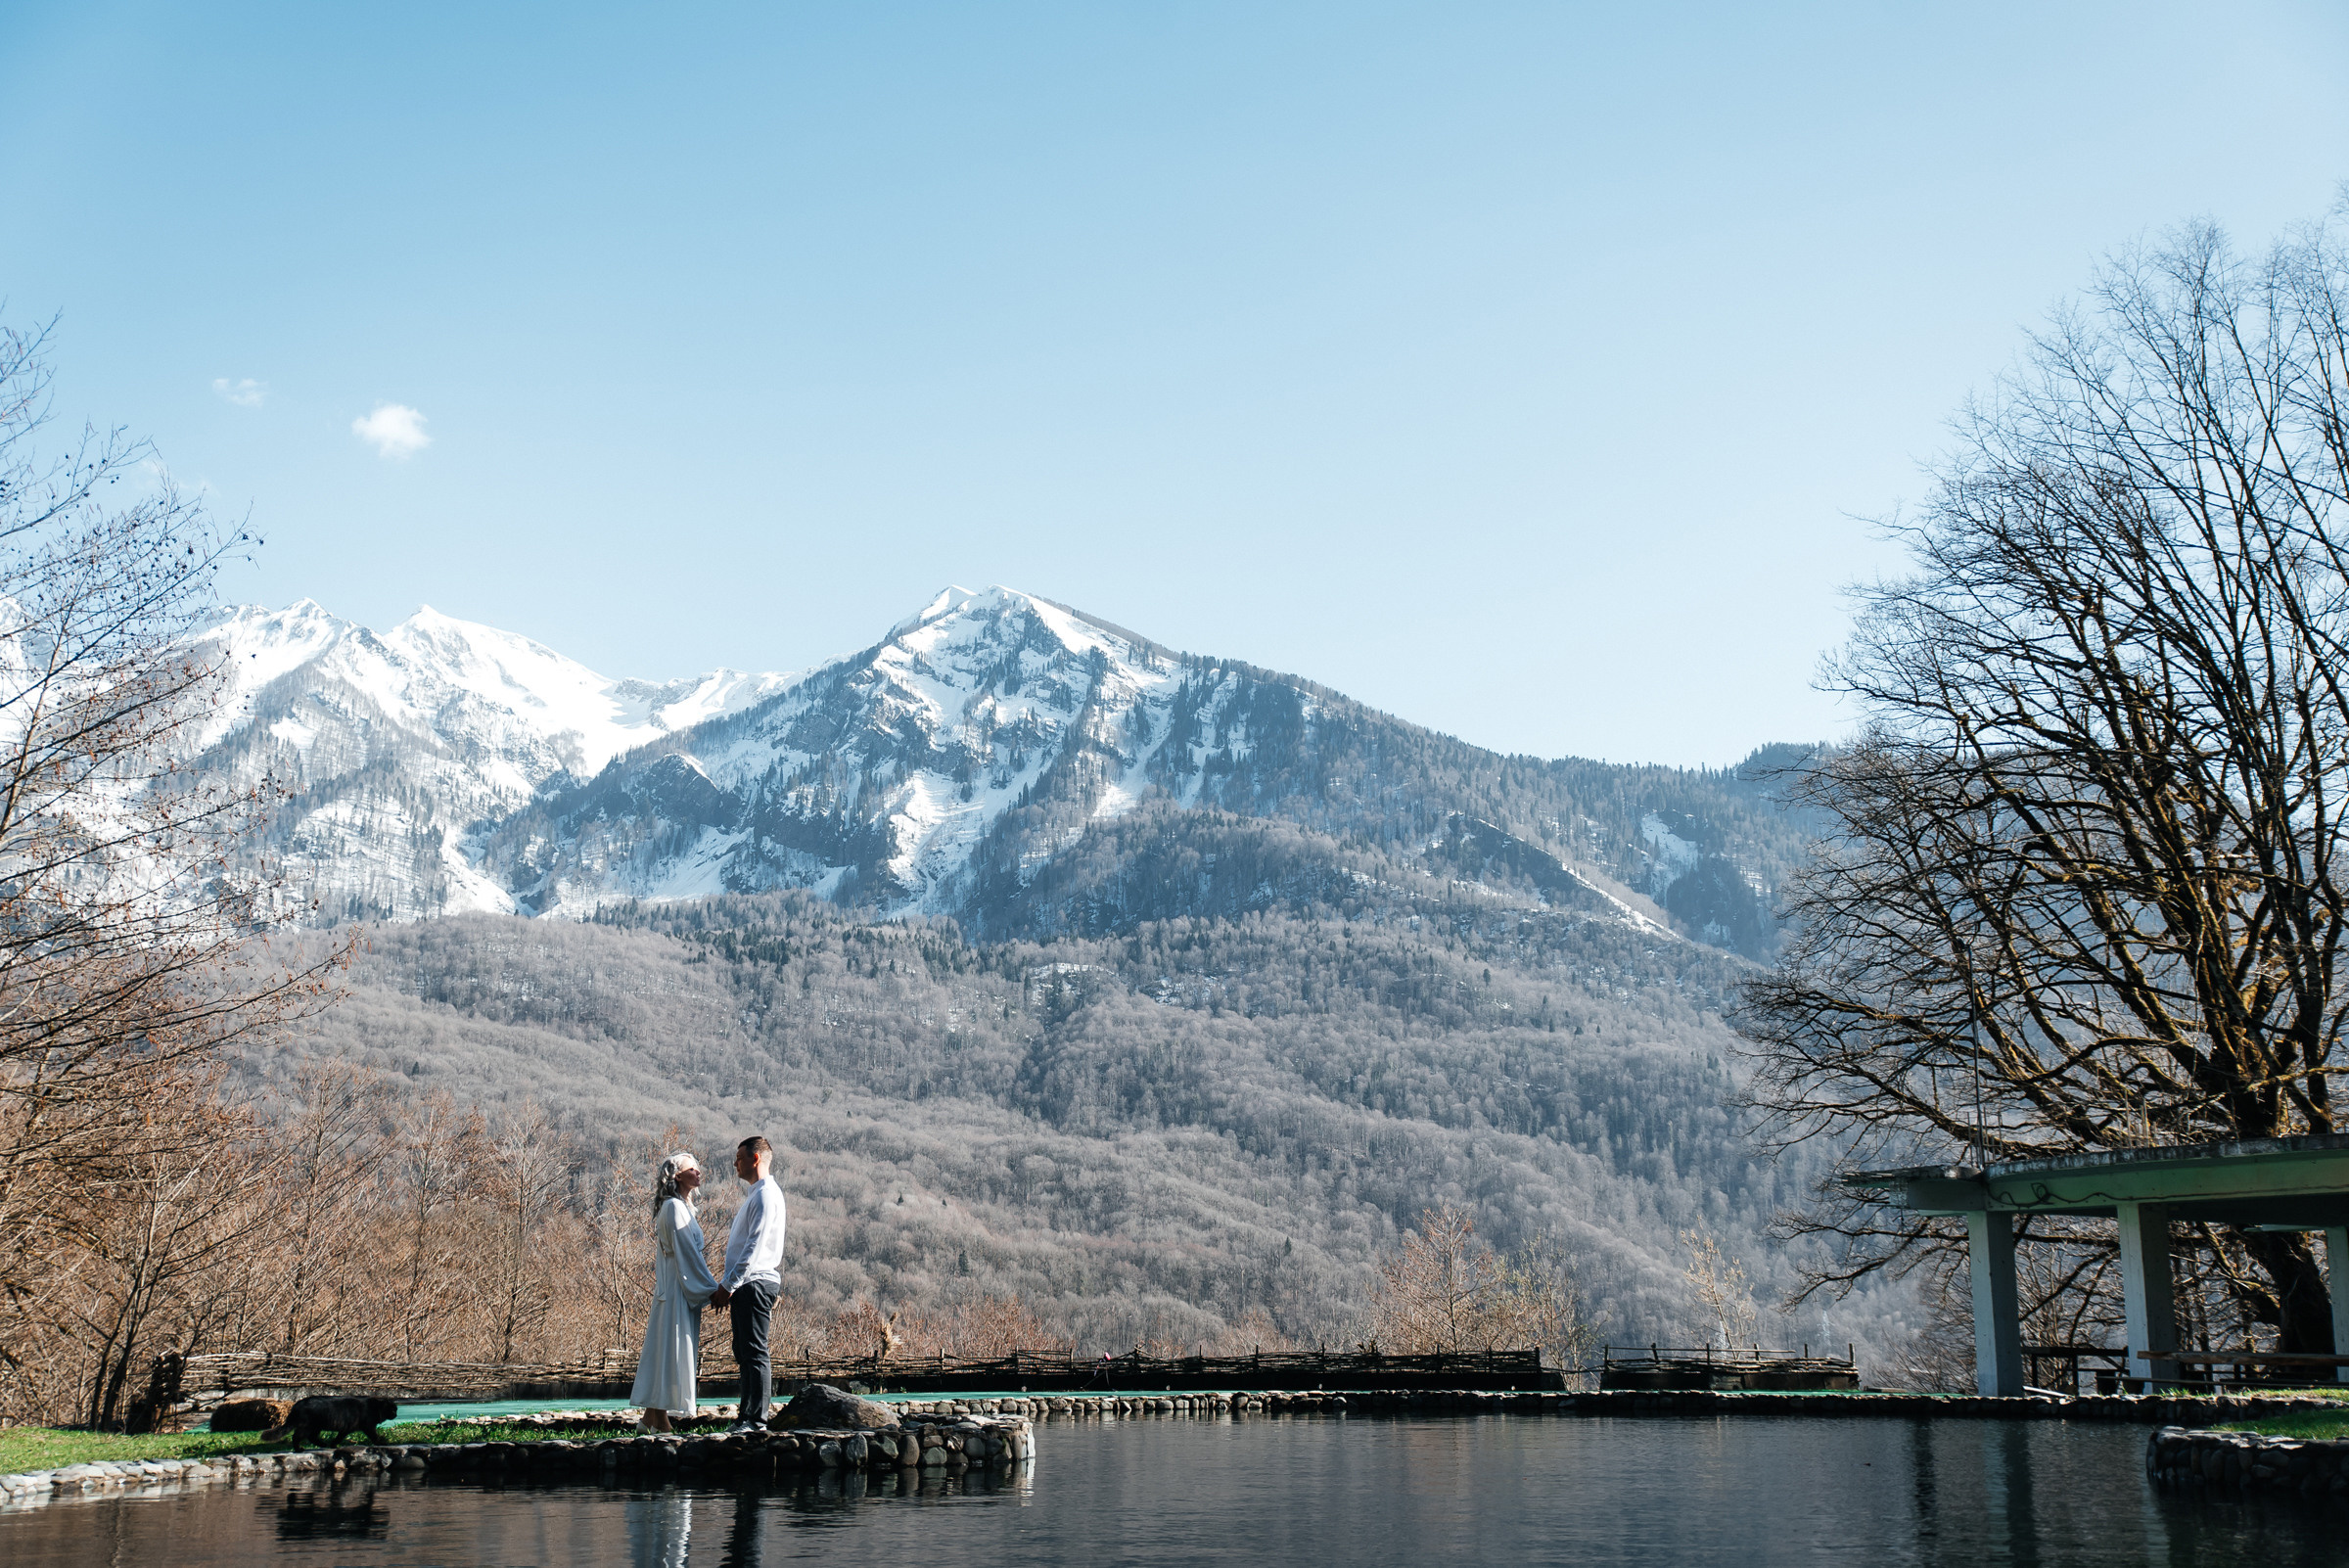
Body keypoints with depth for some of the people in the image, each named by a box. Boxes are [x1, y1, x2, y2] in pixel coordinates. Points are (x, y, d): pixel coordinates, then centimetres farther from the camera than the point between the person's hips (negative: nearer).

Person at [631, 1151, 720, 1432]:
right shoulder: (674, 1207, -13)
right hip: (676, 1290, -10)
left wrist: (708, 1287, 15)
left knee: (666, 1352, 10)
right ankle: (657, 1418, -5)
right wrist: (711, 1288, -15)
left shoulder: (682, 1206, 17)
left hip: (681, 1290, 10)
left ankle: (654, 1417, 13)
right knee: (671, 1348, -8)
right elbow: (687, 1253, -17)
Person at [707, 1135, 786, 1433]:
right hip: (746, 1286, 10)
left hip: (755, 1283, -10)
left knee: (754, 1353, -9)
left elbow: (755, 1246, -19)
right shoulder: (755, 1194, 21)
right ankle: (747, 1415, 16)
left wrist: (728, 1284, -19)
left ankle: (756, 1420, -9)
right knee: (744, 1353, 12)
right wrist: (729, 1286, 21)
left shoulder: (766, 1195, -11)